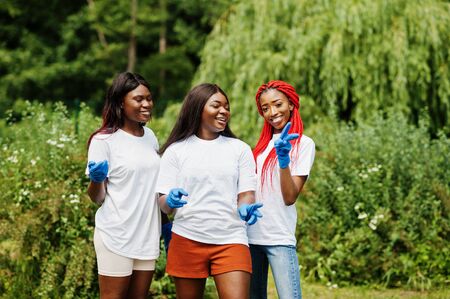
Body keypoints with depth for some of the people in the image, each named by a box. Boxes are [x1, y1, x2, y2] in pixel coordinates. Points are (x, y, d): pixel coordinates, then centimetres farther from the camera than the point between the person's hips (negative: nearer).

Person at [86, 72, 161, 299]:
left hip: (148, 235, 6)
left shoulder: (150, 137, 9)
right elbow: (97, 198, -6)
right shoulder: (104, 140, -8)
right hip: (116, 236, -6)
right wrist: (96, 179, -27)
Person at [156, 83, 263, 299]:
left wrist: (245, 208, -18)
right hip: (187, 239, 0)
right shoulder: (176, 150, 5)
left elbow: (246, 193, 5)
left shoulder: (239, 149, 10)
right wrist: (170, 200, -21)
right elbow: (163, 205, 3)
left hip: (231, 240, 0)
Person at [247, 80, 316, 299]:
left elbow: (290, 197, -12)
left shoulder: (303, 144, -3)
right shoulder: (264, 143, 14)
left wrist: (284, 158, -24)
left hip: (280, 238, -6)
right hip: (251, 234, 6)